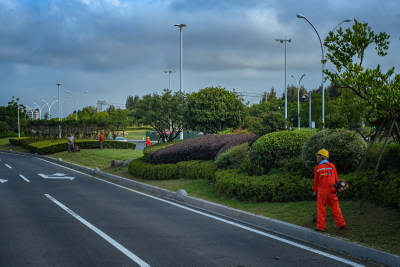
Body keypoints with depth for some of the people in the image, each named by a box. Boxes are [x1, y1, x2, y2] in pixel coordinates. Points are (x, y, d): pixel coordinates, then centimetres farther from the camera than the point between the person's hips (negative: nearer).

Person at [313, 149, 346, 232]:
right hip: (331, 191, 3)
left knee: (321, 210, 5)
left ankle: (321, 227, 7)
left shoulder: (317, 168, -8)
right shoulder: (332, 166, 0)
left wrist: (315, 190, 13)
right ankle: (342, 225, 9)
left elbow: (316, 181, -1)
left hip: (322, 192, -3)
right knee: (335, 208, 9)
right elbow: (336, 179, 6)